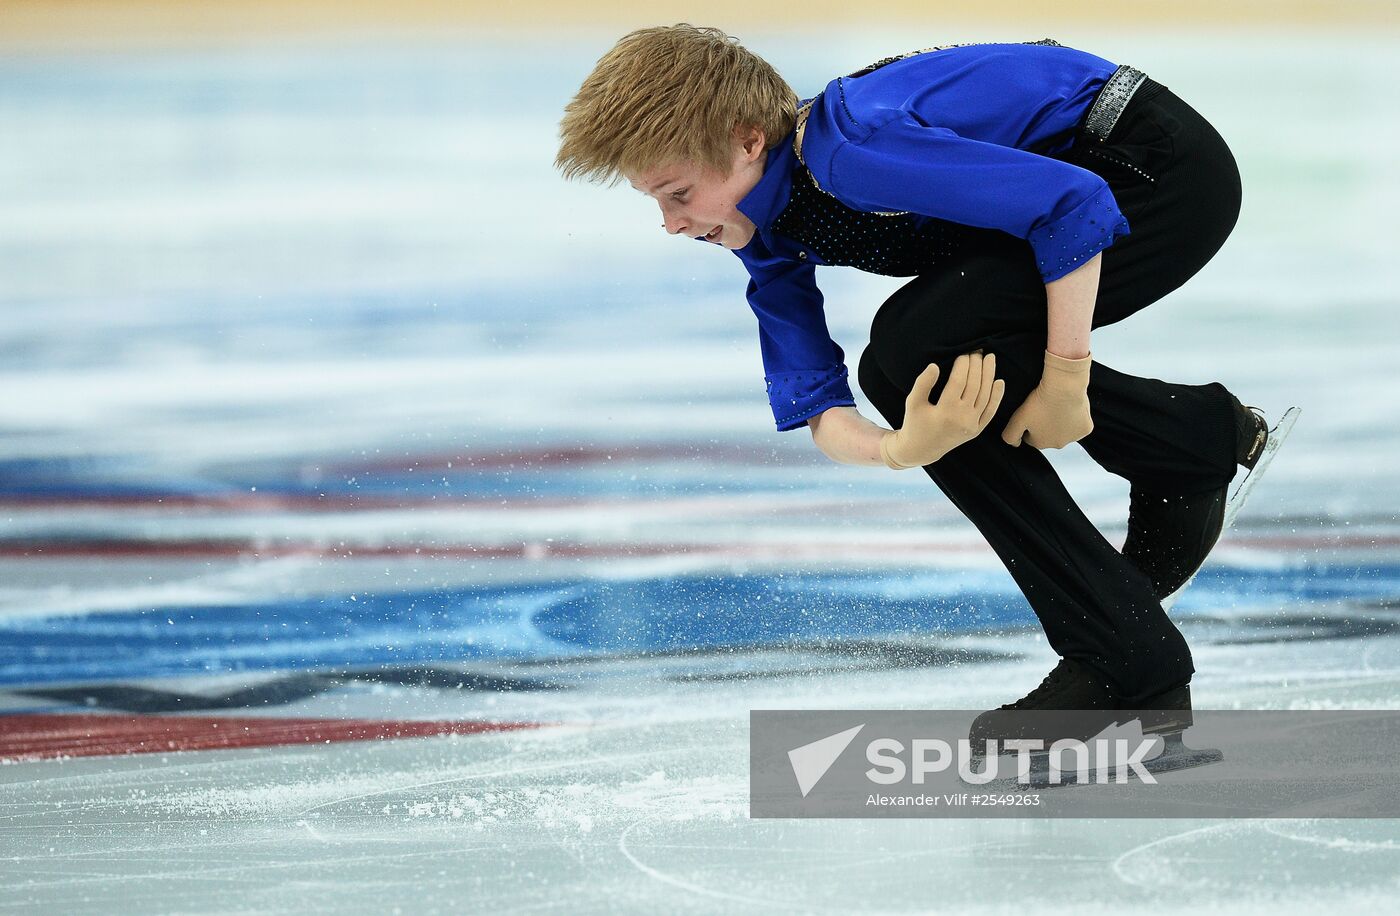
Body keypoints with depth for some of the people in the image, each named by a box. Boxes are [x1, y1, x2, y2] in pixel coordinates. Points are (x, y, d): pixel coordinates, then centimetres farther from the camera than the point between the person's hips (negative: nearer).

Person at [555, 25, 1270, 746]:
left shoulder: (851, 144, -31)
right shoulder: (766, 239, -1)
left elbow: (1077, 205, -32)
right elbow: (816, 406, -4)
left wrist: (1064, 381, -26)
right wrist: (899, 448, -27)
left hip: (1160, 171, -10)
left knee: (924, 347, -23)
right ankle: (1203, 434, 12)